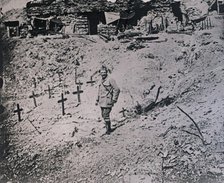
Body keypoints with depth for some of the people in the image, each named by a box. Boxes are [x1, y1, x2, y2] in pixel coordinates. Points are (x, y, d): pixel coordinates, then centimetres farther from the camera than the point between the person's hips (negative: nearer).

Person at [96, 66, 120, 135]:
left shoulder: (110, 80, -9)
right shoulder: (101, 81, 16)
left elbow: (117, 89, -12)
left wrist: (114, 100, -13)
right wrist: (97, 100, 21)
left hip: (107, 101, -8)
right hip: (102, 102, 8)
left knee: (106, 115, -11)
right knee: (103, 115, 11)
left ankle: (108, 129, 0)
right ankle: (108, 128, 23)